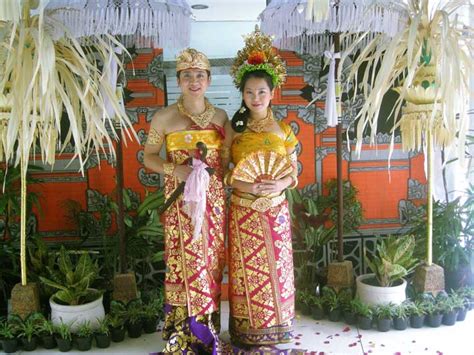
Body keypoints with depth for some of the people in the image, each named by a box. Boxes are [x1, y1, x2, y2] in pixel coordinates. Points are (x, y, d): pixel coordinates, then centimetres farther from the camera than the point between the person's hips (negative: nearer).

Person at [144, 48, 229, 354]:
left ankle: (208, 329, 25)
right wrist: (173, 169, -14)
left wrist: (213, 173, -3)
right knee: (185, 262, 0)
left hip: (213, 198, 3)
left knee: (211, 260, 9)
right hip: (180, 200, -3)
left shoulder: (220, 117, 6)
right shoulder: (164, 118, -3)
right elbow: (149, 157, 3)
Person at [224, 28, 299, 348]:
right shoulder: (234, 129, -1)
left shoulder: (283, 131, 2)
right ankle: (247, 331, 21)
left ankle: (275, 327, 25)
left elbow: (293, 171, 6)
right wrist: (248, 186, -17)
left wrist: (280, 184, -16)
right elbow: (224, 171, -1)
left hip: (275, 211, 1)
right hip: (243, 211, -1)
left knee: (275, 268, 8)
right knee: (246, 271, 6)